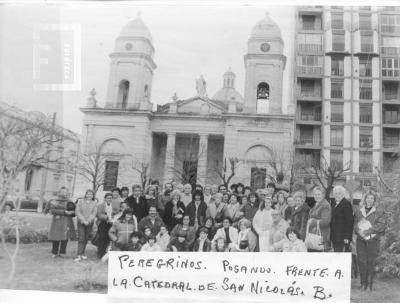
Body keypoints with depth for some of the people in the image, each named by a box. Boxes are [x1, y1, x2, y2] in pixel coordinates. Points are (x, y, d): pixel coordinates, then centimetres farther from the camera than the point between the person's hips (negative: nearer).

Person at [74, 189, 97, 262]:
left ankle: (82, 253, 20)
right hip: (81, 222, -2)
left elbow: (94, 213, -1)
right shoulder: (80, 201, 1)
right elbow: (77, 212, -5)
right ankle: (79, 255, -11)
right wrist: (83, 220, -13)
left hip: (90, 223, 2)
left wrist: (88, 221, -14)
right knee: (81, 238, -9)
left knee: (86, 238, 6)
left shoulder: (94, 203, 5)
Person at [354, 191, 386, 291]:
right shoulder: (358, 212, 14)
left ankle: (370, 284, 7)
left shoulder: (379, 212, 4)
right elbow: (355, 224, 10)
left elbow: (381, 225, -5)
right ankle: (363, 284, 8)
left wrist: (369, 230, -13)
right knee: (361, 261, -1)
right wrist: (360, 232, -9)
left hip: (373, 240, -2)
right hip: (361, 240, 3)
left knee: (371, 262, -3)